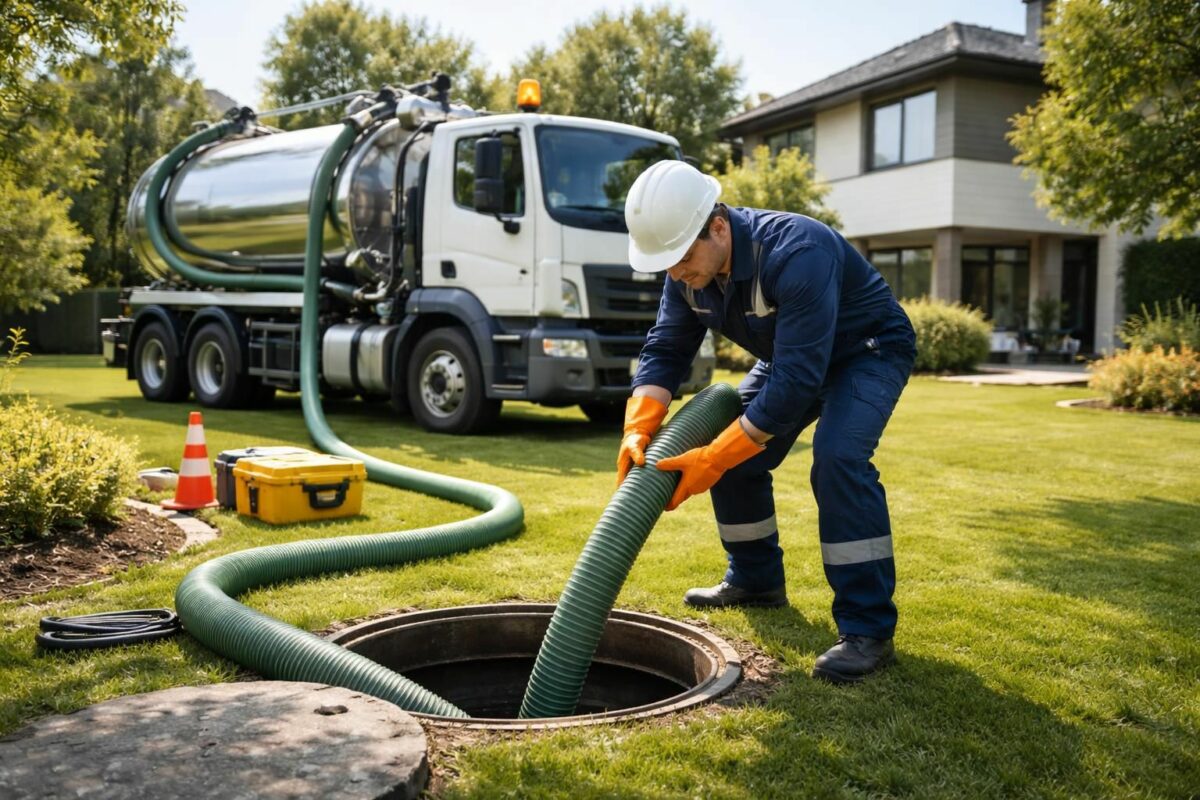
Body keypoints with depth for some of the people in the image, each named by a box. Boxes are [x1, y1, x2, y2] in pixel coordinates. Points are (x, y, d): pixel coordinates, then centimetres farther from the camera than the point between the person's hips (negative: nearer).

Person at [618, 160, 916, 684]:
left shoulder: (797, 254, -39)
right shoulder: (688, 268, -15)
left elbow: (797, 380, -41)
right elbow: (666, 350, -10)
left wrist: (714, 458, -39)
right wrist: (639, 429, -27)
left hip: (869, 351, -8)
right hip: (792, 356, 8)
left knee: (838, 457, -29)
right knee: (735, 450, 2)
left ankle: (868, 629, -21)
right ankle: (756, 580, 23)